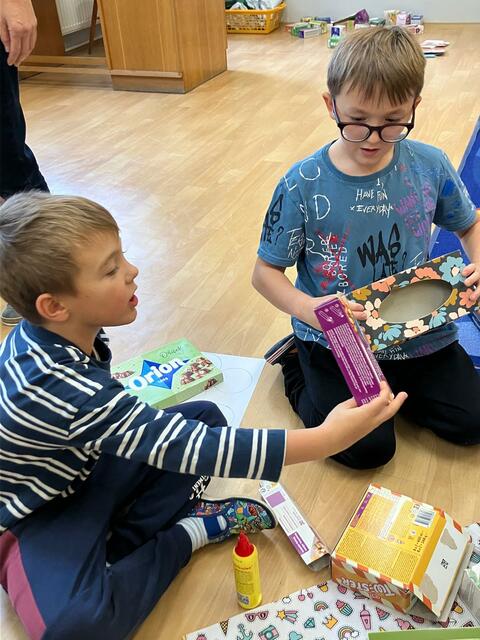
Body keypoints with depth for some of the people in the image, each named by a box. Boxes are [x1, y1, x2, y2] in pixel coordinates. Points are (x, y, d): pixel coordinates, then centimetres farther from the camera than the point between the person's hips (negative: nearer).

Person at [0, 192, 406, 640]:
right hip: (37, 515, -7)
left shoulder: (40, 334, -12)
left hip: (83, 473, 8)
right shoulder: (66, 391, -38)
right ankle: (188, 533, -11)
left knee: (204, 415, 1)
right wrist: (325, 439, -39)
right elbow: (193, 448, -38)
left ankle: (118, 545, -8)